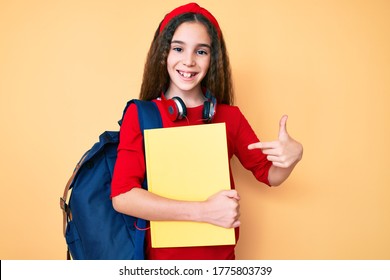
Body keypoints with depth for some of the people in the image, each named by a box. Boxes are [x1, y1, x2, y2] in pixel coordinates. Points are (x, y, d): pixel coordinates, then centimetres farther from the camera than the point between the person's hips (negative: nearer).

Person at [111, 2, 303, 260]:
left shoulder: (230, 116, -4)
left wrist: (292, 155, -18)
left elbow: (269, 175, 4)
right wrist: (204, 211, -26)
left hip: (219, 254, 3)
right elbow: (122, 196, -20)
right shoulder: (139, 115, -11)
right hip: (161, 255, -2)